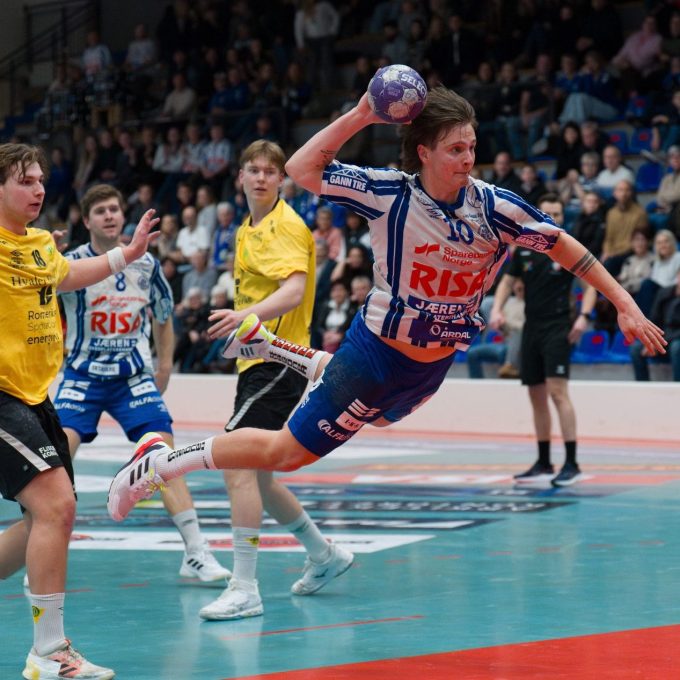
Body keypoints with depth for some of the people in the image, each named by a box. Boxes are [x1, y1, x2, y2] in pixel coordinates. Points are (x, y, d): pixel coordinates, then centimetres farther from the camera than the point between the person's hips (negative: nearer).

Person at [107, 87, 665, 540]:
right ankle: (159, 462, 15)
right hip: (379, 352, -5)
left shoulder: (493, 207, -15)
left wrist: (625, 304, -7)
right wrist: (359, 116, -27)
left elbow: (563, 246, -4)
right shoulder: (389, 194, -20)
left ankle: (274, 347, 53)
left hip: (433, 366, 5)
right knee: (285, 452, -1)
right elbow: (301, 169, -17)